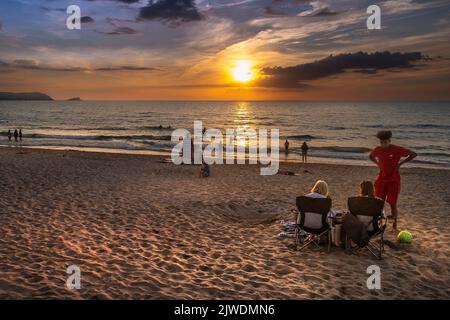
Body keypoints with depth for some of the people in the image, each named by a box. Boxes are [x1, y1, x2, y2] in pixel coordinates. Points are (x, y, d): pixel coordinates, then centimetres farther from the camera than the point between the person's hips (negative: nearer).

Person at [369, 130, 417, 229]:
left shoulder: (397, 150, -13)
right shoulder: (377, 150, -1)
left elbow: (414, 154, -6)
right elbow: (370, 156, 21)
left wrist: (401, 163, -10)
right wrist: (378, 164, 4)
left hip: (393, 180, -4)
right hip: (381, 179, 4)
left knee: (392, 203, -2)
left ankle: (394, 224, 17)